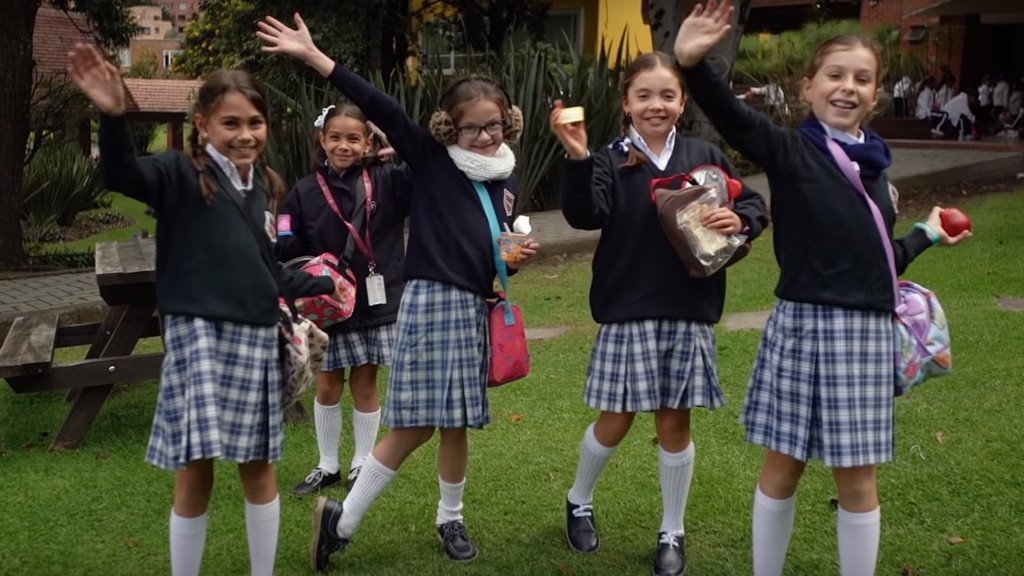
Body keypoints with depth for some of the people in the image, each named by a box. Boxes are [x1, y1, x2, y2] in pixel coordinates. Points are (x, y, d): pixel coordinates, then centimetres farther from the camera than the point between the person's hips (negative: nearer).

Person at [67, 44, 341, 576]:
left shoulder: (265, 188, 11)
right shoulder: (182, 173, -5)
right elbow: (122, 175, -26)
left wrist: (323, 286, 30)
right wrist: (113, 117, -43)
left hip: (256, 338, 5)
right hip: (197, 335, -5)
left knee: (258, 465, 12)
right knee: (194, 471, -3)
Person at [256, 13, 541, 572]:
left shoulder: (505, 177, 11)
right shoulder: (429, 158, -5)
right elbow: (381, 108, -15)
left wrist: (519, 254, 1)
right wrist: (313, 55, -24)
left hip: (475, 306, 5)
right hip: (429, 301, -5)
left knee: (456, 423, 12)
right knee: (414, 425, -4)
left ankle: (450, 518, 30)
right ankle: (342, 518, 9)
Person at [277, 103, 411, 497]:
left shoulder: (386, 182, -3)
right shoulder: (304, 192, -1)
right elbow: (288, 251, -4)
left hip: (376, 302, -1)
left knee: (365, 384, 9)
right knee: (327, 387, 10)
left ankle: (361, 465, 26)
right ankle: (327, 466, 27)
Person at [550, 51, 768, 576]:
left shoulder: (704, 156, 4)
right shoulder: (611, 160, -3)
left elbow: (753, 204, 7)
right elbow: (584, 215, -18)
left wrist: (740, 220, -16)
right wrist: (577, 159, -33)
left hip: (689, 312, 2)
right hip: (628, 312, -2)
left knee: (675, 423, 10)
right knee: (615, 422, 7)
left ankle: (672, 533, 26)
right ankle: (578, 502, 34)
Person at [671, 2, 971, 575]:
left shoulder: (874, 165, 9)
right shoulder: (789, 150, -6)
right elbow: (732, 117, -27)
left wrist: (927, 235, 26)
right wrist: (693, 63, -44)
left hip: (868, 331, 4)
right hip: (804, 325, -4)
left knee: (858, 476, 11)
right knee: (783, 465, 8)